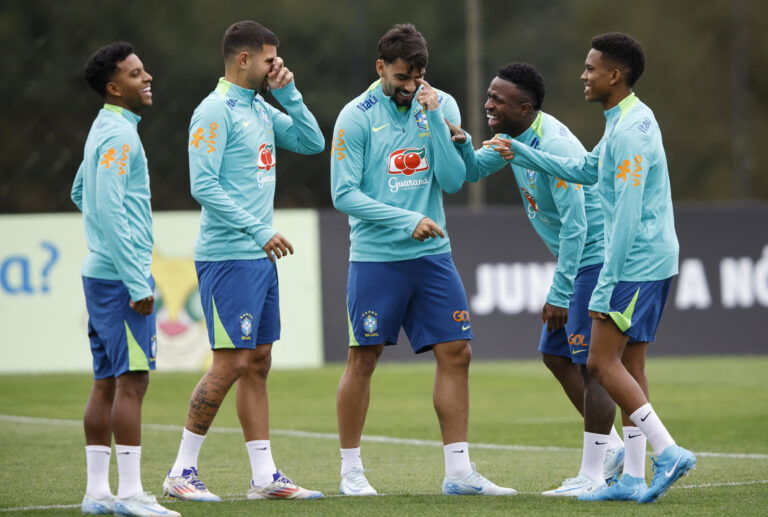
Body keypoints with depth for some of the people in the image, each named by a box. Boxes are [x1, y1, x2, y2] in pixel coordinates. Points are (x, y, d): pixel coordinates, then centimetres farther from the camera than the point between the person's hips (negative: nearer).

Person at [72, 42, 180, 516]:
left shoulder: (105, 131, 15)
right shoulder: (118, 135, -15)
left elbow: (80, 194, 29)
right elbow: (109, 211, -22)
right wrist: (137, 284, -22)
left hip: (101, 274, 10)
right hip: (121, 276, -10)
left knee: (107, 382, 10)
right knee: (131, 381, -9)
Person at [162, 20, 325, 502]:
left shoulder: (260, 108, 14)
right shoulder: (215, 111, -12)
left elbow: (312, 143, 19)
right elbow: (204, 185, -18)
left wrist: (289, 94, 6)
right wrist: (260, 230, -18)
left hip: (261, 258, 9)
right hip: (228, 257, -9)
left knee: (258, 364, 9)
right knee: (230, 363, -9)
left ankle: (265, 476, 11)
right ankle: (182, 472, -1)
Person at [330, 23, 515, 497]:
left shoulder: (440, 106, 3)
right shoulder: (357, 117, -7)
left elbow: (453, 180, -4)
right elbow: (345, 194, -10)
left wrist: (434, 120, -14)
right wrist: (407, 220, -17)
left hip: (433, 255, 4)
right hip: (376, 258, -4)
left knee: (456, 354, 0)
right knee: (364, 359, 1)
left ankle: (458, 471, 5)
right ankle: (351, 471, 12)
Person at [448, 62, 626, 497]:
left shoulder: (554, 147, -25)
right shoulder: (514, 136, 4)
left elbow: (574, 225, -26)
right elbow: (474, 171, 17)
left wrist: (559, 294, -24)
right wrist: (462, 145, -8)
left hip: (595, 258, -10)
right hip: (576, 260, 10)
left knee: (592, 364, -6)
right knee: (556, 355, 13)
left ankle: (593, 474, -1)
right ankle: (612, 449, 22)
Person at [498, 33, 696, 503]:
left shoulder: (630, 132, -18)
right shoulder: (629, 121, 14)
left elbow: (627, 216, -22)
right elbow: (586, 170, 28)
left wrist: (605, 287, -21)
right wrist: (523, 154, 24)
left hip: (638, 264, -10)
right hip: (652, 263, 10)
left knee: (603, 363, -9)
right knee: (629, 365, 10)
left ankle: (669, 452, -13)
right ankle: (632, 477, 10)